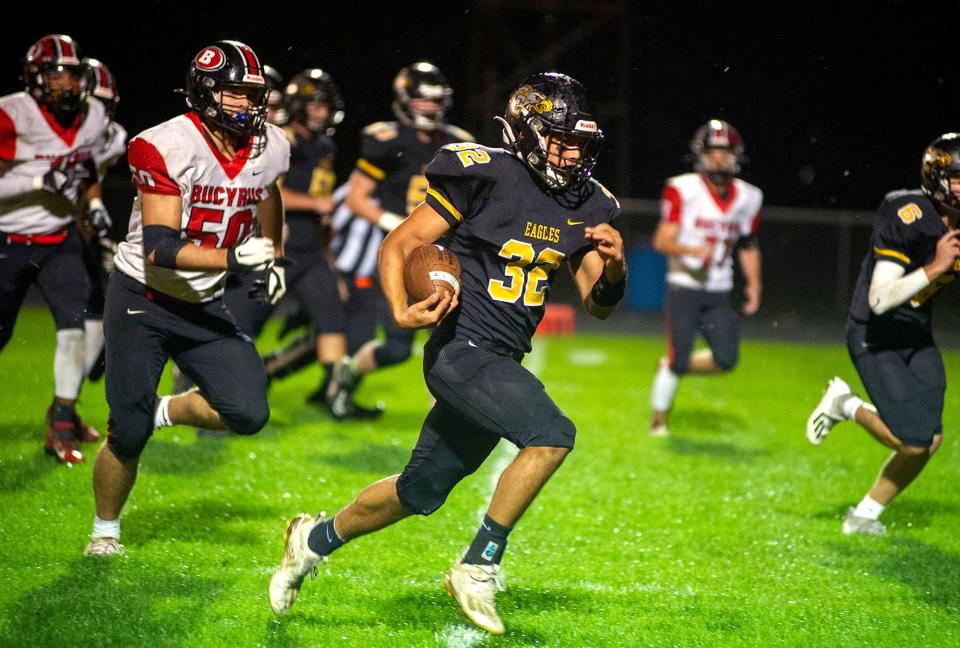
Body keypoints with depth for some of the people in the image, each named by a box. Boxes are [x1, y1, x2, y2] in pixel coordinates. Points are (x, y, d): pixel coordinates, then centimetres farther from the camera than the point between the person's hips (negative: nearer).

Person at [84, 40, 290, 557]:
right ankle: (104, 530, 25)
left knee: (248, 414, -11)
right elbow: (160, 248, -28)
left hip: (205, 306, 5)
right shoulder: (165, 148, -23)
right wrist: (232, 257, -40)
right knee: (128, 434, -1)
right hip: (141, 301, -5)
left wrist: (274, 258, 23)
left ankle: (166, 412, 19)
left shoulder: (269, 149, -5)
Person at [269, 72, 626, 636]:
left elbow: (599, 304, 10)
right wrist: (402, 312, -24)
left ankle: (317, 539, 38)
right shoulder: (484, 177, -13)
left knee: (421, 492, 16)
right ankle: (479, 567, -14)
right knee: (552, 436, -27)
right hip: (460, 351, -8)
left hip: (501, 364, 8)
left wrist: (614, 267, -12)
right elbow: (398, 246, -7)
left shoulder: (586, 205, 6)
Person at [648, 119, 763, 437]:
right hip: (685, 288, -5)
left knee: (726, 359, -5)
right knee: (678, 358, -7)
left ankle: (672, 367, 22)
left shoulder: (746, 198, 6)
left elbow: (748, 245, 17)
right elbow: (662, 241, -11)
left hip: (719, 294, 5)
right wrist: (693, 249, -28)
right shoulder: (683, 190, -10)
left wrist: (753, 283, 5)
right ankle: (658, 420, 12)